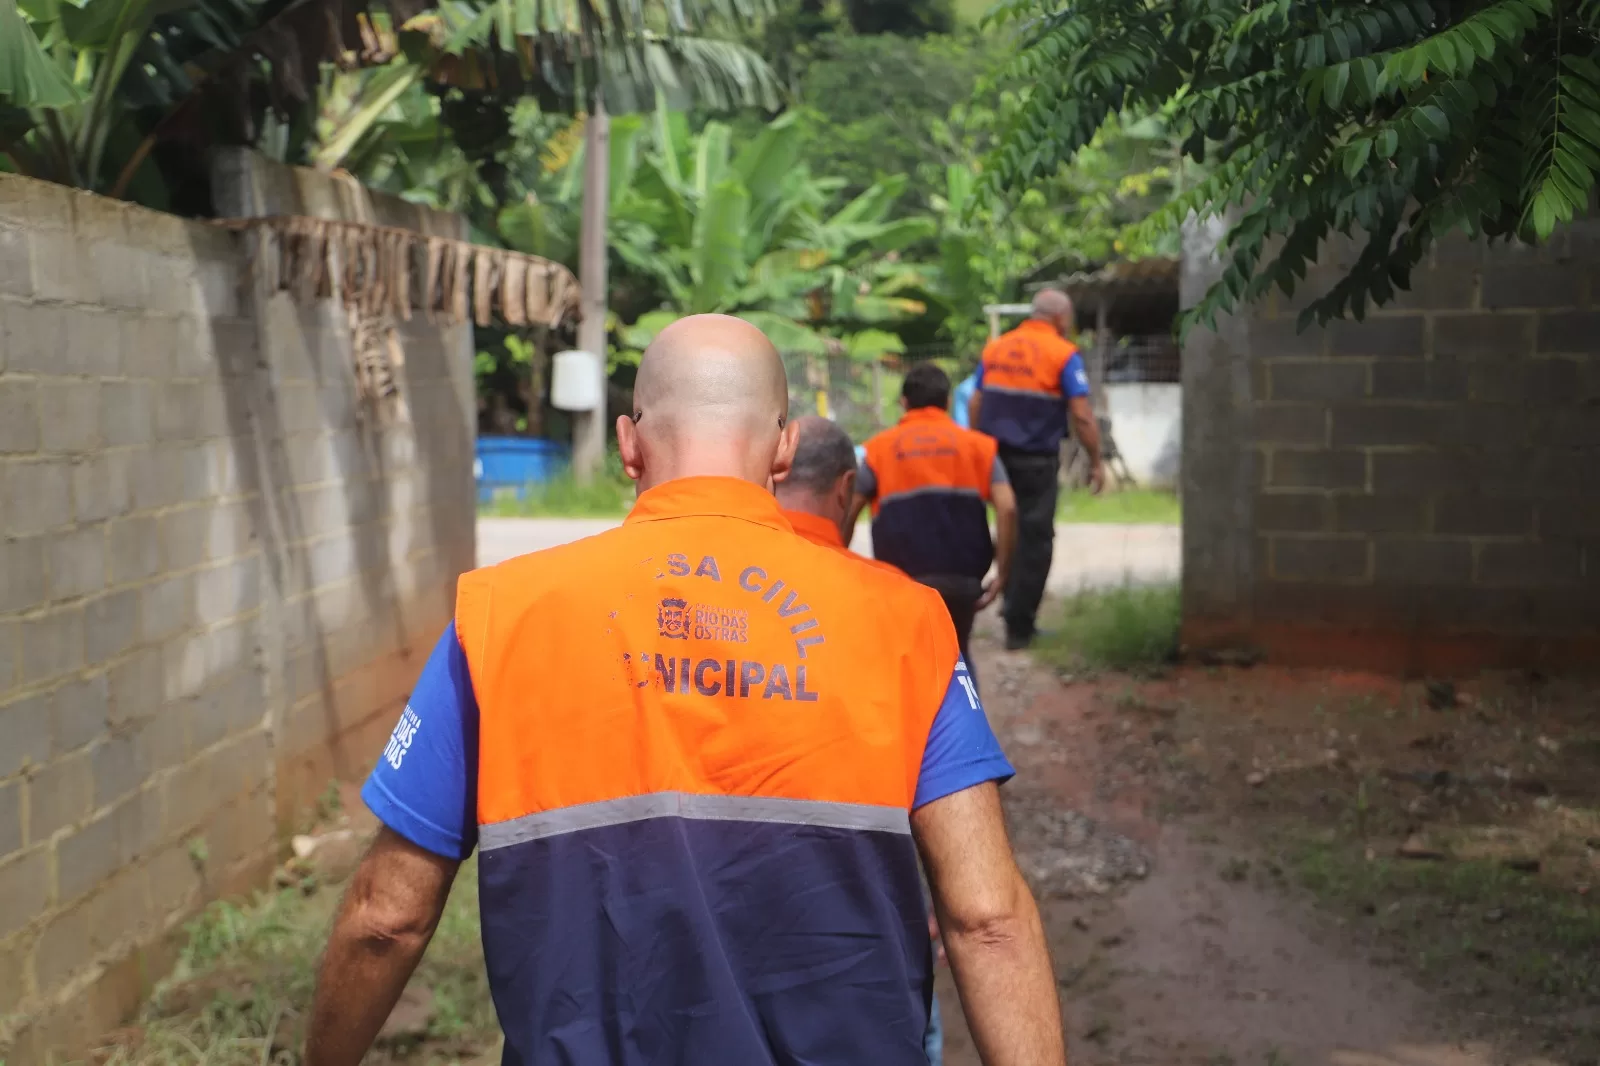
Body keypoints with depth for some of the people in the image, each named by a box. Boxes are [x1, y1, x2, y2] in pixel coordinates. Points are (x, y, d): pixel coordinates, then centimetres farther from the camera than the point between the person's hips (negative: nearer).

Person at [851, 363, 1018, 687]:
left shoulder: (880, 448, 9)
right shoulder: (978, 445, 10)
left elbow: (847, 512, 3)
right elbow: (1007, 508, -3)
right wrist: (1002, 573, 2)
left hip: (903, 578, -2)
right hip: (962, 576, 2)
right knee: (957, 656, 24)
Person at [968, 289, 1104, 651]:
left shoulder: (995, 347, 9)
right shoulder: (1064, 354, -7)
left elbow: (975, 405, 11)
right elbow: (1082, 416, -11)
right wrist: (1096, 462, -2)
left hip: (994, 455, 5)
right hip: (1036, 461, -5)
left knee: (1009, 533, 20)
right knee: (1035, 540, 4)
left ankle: (1013, 605, 22)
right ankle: (1018, 627, 6)